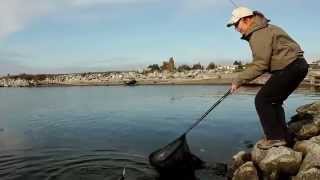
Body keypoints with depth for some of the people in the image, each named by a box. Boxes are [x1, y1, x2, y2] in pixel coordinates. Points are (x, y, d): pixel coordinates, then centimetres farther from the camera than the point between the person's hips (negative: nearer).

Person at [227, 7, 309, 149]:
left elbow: (260, 65, -21)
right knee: (273, 101, 16)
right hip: (297, 66, 11)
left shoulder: (259, 33, -14)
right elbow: (264, 61, 17)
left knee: (262, 100, -6)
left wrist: (238, 80, -17)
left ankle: (274, 137, -1)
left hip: (289, 67, -11)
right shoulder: (264, 29, 19)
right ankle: (283, 136, 22)